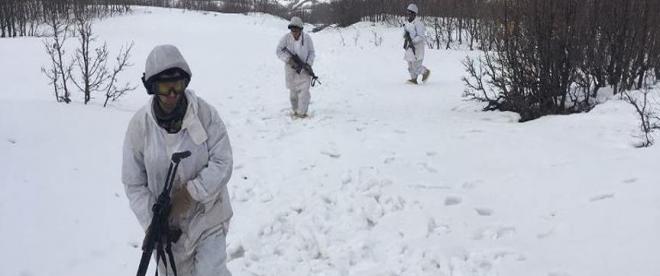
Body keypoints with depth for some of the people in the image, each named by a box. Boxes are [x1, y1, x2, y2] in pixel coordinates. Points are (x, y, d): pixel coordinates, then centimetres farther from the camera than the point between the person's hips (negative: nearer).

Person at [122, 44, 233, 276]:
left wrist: (192, 192, -22)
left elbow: (222, 163, -12)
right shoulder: (140, 124, -9)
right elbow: (133, 183, -4)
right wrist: (153, 223, -12)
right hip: (167, 224, 2)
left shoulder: (205, 113, -13)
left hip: (207, 216, -2)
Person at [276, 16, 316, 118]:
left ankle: (302, 112, -6)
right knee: (293, 91, 11)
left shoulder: (307, 38, -12)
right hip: (291, 69, 1)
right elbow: (278, 51, -11)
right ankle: (295, 110, 29)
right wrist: (289, 59, -23)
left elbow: (311, 52, -1)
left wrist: (309, 64, -14)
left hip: (304, 69, -1)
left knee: (304, 90, -11)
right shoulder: (287, 37, -14)